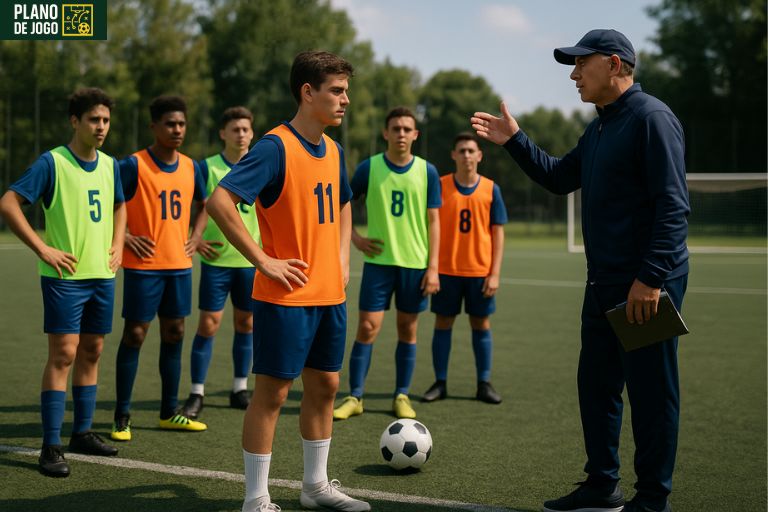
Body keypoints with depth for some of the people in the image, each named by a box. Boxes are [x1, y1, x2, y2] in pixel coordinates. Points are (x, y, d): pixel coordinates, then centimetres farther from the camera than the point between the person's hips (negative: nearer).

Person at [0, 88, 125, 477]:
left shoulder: (109, 165, 9)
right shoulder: (52, 162, -10)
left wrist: (118, 244, 12)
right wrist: (43, 249, -16)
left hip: (102, 274, 6)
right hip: (65, 274, -6)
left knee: (91, 352, 11)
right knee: (63, 354, -8)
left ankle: (82, 433, 23)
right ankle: (51, 446, -3)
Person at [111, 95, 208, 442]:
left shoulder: (190, 167, 8)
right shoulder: (134, 165, -10)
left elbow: (203, 204, 24)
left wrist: (195, 237, 10)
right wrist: (126, 238, -15)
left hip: (180, 265, 6)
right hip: (144, 266, -6)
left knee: (174, 334, 11)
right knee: (135, 335, -2)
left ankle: (169, 412, 21)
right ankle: (122, 416, 7)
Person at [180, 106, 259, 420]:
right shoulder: (207, 167, -2)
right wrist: (194, 240, -9)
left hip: (251, 261, 3)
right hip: (216, 260, -3)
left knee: (245, 324, 9)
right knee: (208, 324, -5)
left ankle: (240, 389, 21)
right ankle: (196, 394, 3)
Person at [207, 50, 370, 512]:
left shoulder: (333, 151, 9)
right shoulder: (276, 147, -16)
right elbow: (220, 202, -24)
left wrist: (342, 259, 14)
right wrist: (264, 261, -21)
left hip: (330, 295, 8)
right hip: (287, 296, -8)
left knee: (325, 386, 14)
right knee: (273, 392, -1)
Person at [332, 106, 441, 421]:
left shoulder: (427, 171, 2)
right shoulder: (369, 167, -1)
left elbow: (433, 221, 3)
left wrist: (433, 267, -3)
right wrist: (355, 238, -3)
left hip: (415, 263, 1)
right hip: (378, 260, -1)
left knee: (408, 330, 7)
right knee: (368, 327, -5)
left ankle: (402, 396, 17)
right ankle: (355, 397, 4)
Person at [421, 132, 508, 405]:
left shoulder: (491, 189, 2)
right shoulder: (440, 186, -1)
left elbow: (497, 233, 3)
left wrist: (495, 273, -3)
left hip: (480, 271, 1)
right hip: (446, 270, -1)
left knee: (481, 324, 6)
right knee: (443, 323, 3)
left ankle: (484, 384, 15)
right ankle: (440, 383, 12)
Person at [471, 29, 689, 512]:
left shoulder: (651, 117, -13)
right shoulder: (599, 128, 16)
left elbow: (673, 205, -19)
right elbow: (559, 177, 28)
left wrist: (651, 277, -23)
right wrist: (515, 140, 17)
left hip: (647, 285, -10)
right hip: (604, 284, 10)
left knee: (651, 391, -1)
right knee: (596, 385, 15)